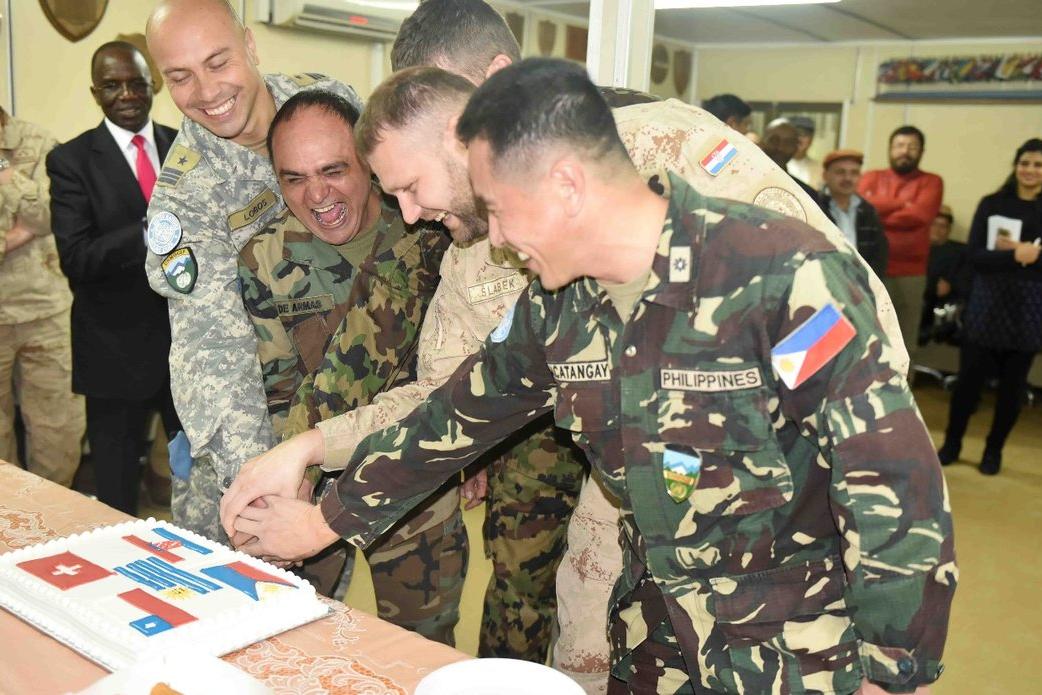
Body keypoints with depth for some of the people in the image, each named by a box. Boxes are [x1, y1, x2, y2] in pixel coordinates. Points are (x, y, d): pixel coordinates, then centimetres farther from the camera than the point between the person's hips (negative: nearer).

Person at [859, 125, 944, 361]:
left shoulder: (931, 182, 6)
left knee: (904, 344, 4)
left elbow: (919, 215, -13)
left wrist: (876, 218, -5)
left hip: (909, 274, -1)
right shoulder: (871, 178, 11)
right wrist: (901, 204, -10)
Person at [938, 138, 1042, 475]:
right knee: (970, 377, 2)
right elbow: (976, 256, -8)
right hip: (987, 305, 0)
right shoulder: (991, 204, 1)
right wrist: (1015, 256, -21)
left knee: (1013, 382, 8)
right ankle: (951, 443, 19)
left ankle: (994, 449, 24)